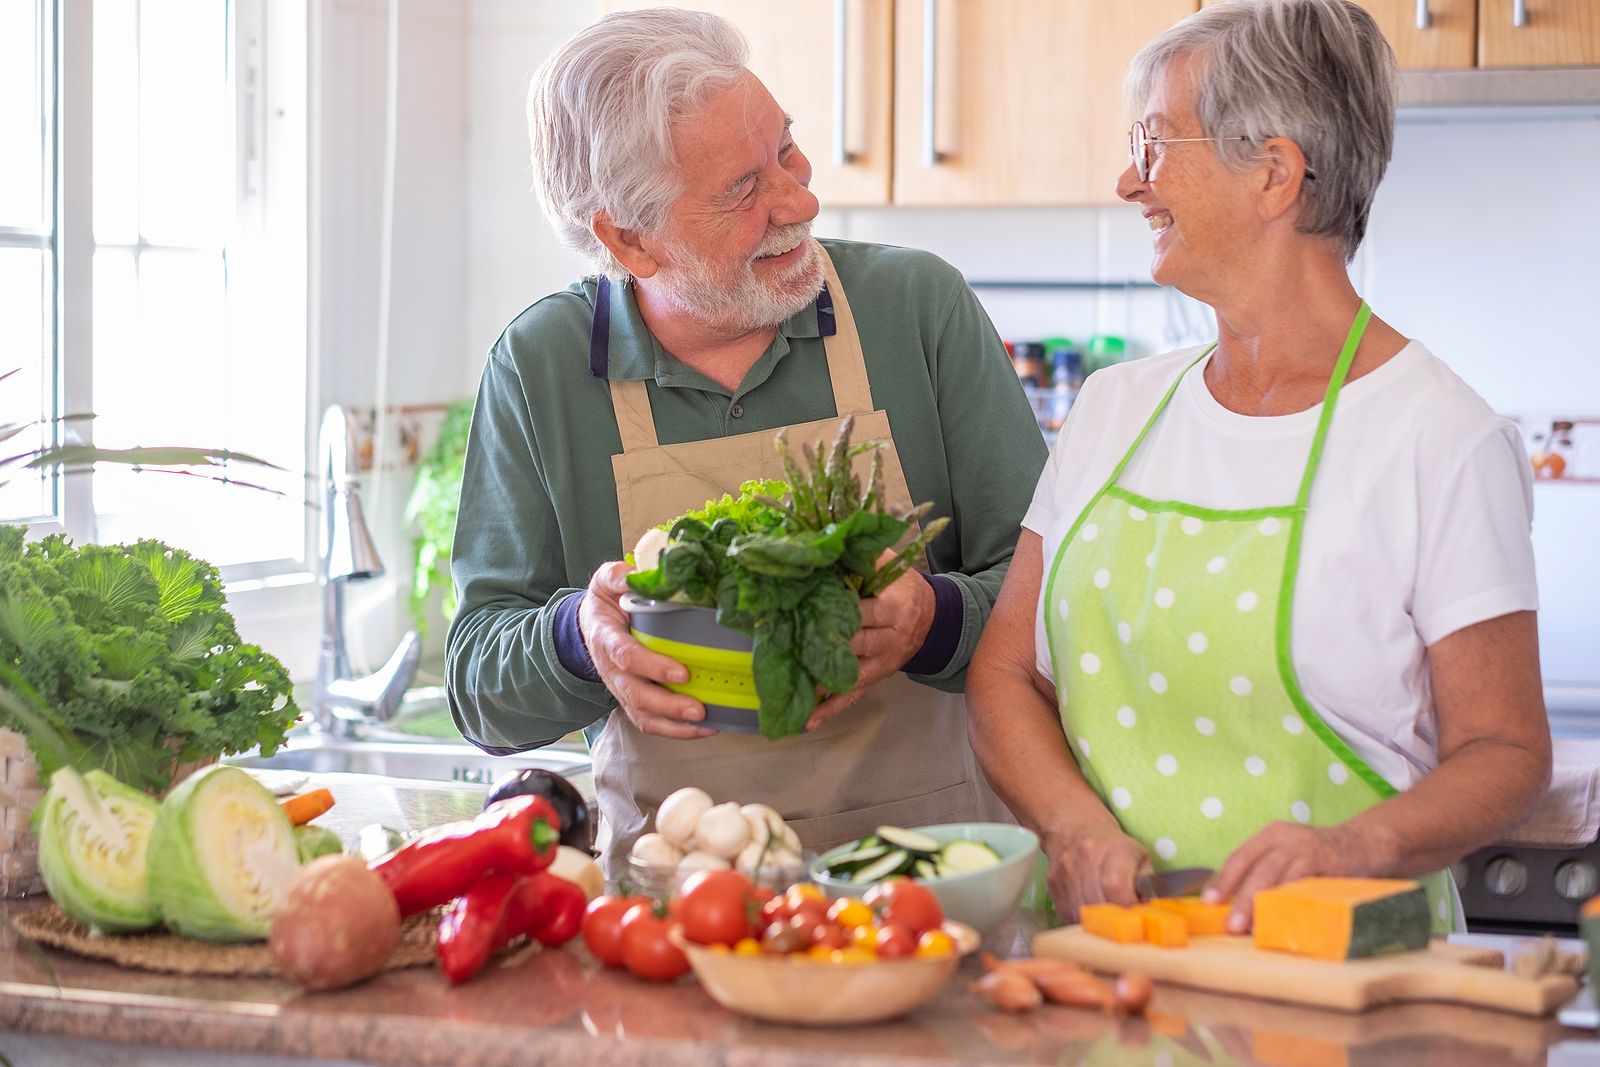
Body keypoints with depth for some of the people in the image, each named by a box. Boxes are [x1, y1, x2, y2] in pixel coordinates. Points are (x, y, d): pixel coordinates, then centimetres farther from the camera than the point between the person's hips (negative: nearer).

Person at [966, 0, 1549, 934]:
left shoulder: (1442, 438, -4)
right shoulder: (1116, 409, 12)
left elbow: (1507, 752, -3)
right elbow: (1004, 674, 12)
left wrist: (1355, 844, -21)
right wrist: (1078, 826, -7)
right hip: (1106, 947, 4)